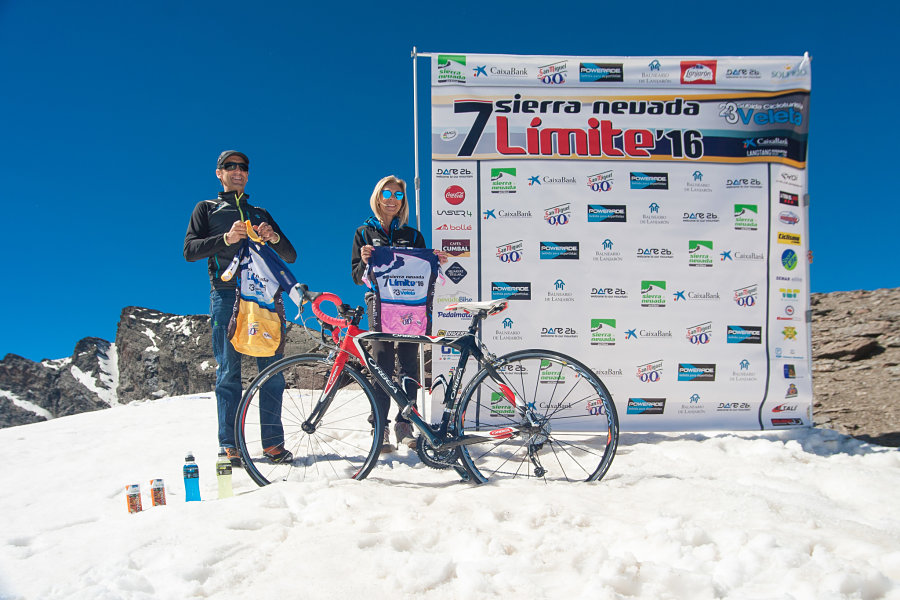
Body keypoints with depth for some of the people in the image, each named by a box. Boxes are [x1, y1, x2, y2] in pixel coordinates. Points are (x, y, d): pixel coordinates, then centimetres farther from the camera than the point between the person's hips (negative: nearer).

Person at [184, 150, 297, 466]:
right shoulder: (206, 209, 17)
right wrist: (226, 238, -14)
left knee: (272, 368, -5)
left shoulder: (260, 214, 25)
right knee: (228, 371, -4)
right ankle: (230, 445, 0)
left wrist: (274, 238, -5)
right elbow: (189, 250, 2)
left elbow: (290, 256, 17)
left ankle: (273, 441, 1)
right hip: (226, 295, -2)